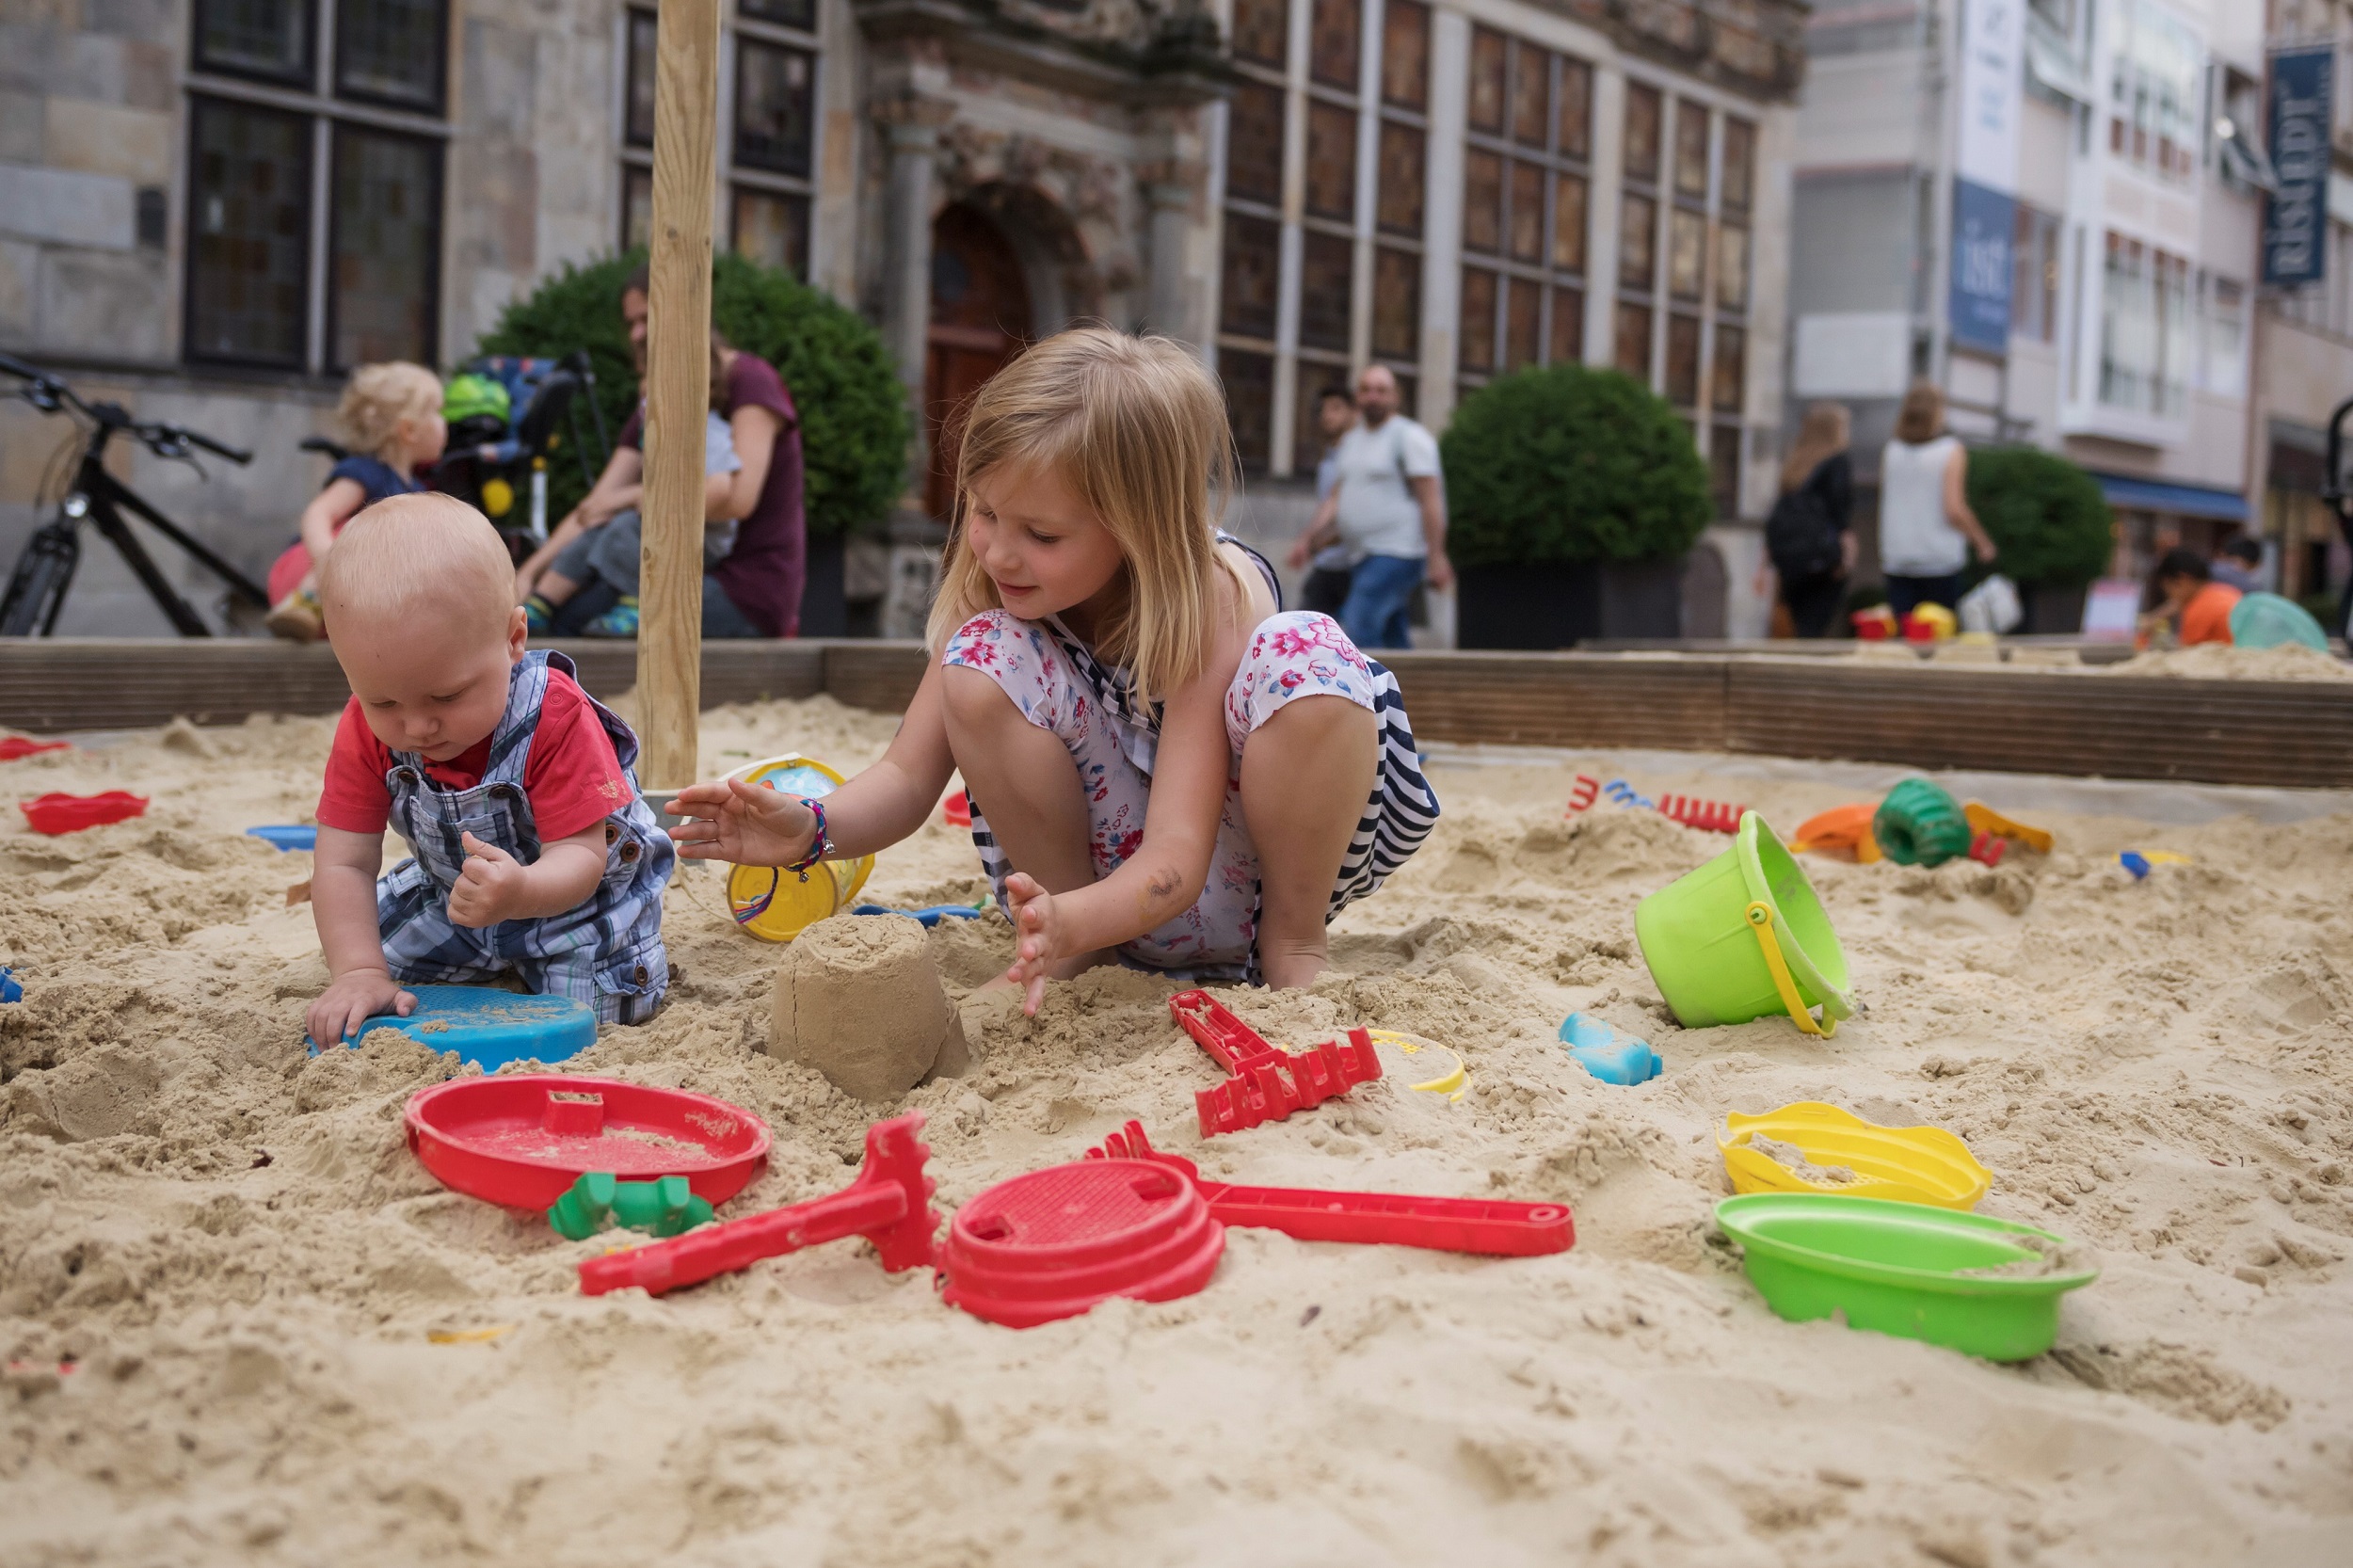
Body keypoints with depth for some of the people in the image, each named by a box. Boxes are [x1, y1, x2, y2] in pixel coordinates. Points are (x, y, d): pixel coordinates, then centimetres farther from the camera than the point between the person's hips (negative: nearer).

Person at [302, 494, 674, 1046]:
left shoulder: (554, 718, -35)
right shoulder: (366, 729, -23)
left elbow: (580, 856, -37)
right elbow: (344, 862, -23)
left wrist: (520, 894, -61)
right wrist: (360, 972, -37)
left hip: (571, 892, -4)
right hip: (451, 892, 4)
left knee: (603, 1007, -18)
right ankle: (490, 962, 28)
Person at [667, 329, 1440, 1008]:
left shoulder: (1212, 599, -26)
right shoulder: (992, 593, -12)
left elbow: (1173, 865, -33)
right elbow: (909, 776, -12)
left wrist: (1072, 922, -54)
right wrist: (812, 828, -34)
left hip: (1251, 872, -3)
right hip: (1101, 887, 4)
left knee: (1305, 655, -34)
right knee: (984, 661, -24)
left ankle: (1294, 941, -12)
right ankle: (1084, 961, -9)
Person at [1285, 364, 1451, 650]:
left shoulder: (1409, 437, -5)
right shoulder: (1351, 440, 19)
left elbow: (1430, 501, -11)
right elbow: (1336, 498, 19)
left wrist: (1436, 558, -18)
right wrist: (1308, 539, 5)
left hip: (1396, 554, -8)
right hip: (1362, 558, 8)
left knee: (1357, 631, -20)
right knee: (1393, 640, 9)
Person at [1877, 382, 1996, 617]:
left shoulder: (1890, 453, 4)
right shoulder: (1951, 452, -8)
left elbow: (1884, 507, 8)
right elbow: (1954, 511, -12)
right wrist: (1983, 543, 1)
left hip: (1897, 560, 3)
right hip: (1940, 560, -3)